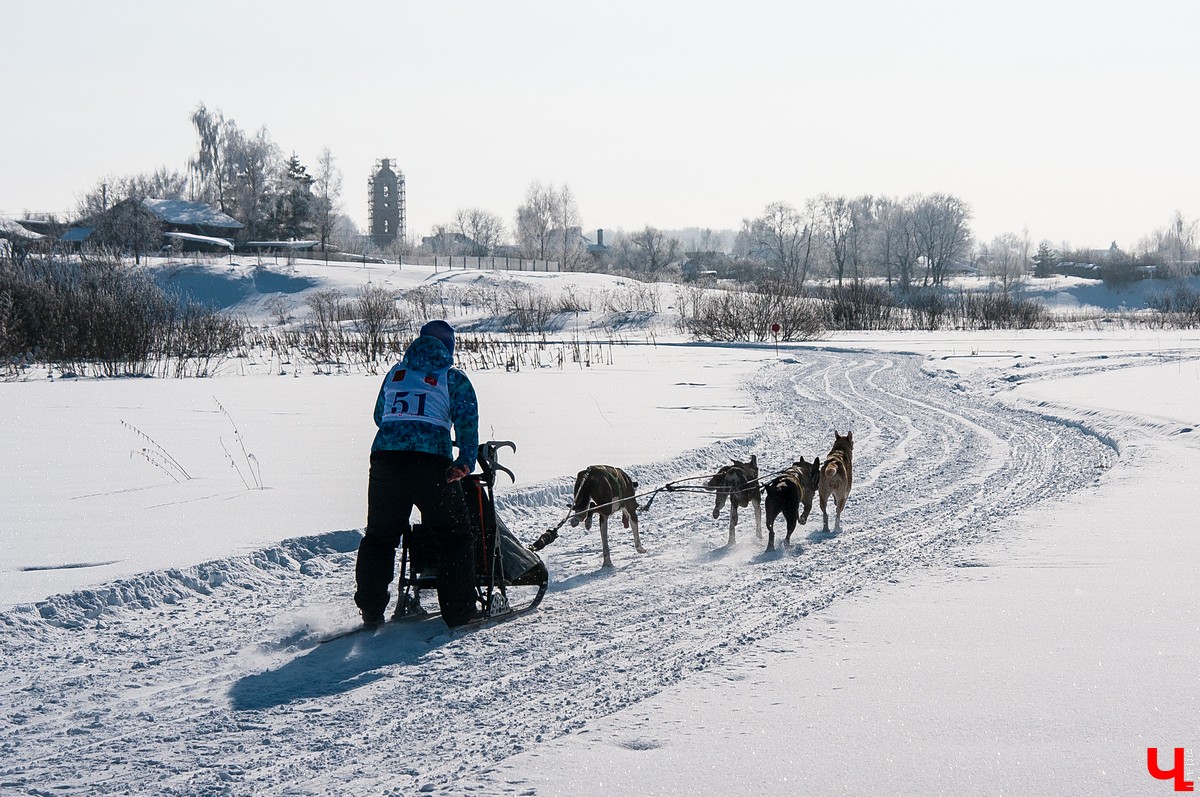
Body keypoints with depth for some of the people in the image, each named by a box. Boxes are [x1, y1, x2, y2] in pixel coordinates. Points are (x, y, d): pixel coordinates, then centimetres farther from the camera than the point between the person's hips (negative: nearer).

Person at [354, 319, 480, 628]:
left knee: (379, 536, 15)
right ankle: (459, 611, 5)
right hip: (431, 463, -3)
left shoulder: (395, 372, 21)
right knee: (454, 535, 9)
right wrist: (466, 461, -12)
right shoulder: (453, 378, 10)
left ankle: (371, 610, 10)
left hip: (384, 457, 3)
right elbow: (467, 422, -4)